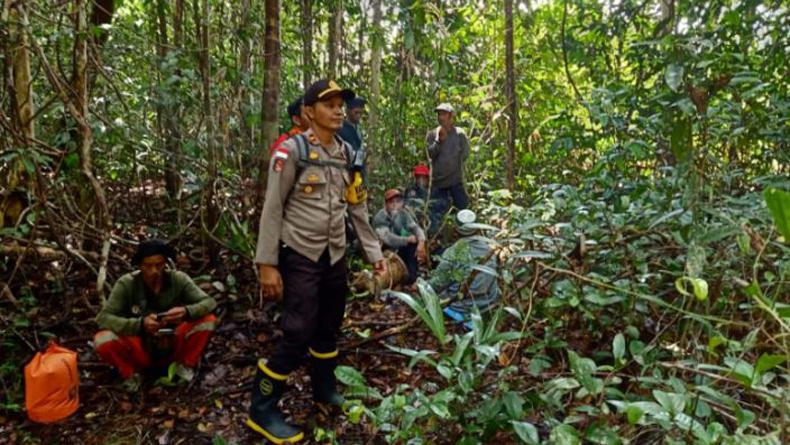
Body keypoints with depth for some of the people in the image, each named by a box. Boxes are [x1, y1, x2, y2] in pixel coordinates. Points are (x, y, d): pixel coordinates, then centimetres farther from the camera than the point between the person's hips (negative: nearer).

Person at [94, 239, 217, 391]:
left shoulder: (178, 279, -14)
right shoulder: (126, 283, -17)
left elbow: (209, 302, -17)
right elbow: (103, 318, -22)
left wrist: (187, 311, -39)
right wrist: (140, 324, -38)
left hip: (172, 347, 1)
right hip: (140, 349, -1)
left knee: (208, 320, -22)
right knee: (102, 340, -29)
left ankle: (185, 365, 1)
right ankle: (131, 373, 0)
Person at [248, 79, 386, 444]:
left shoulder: (347, 155, 8)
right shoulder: (292, 150, -11)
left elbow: (358, 209, 12)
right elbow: (272, 209, -11)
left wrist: (374, 253, 10)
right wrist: (267, 263, -15)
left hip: (335, 257, 6)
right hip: (300, 257, -6)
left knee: (329, 328, 17)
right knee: (298, 334, -6)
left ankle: (324, 390, 39)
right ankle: (262, 410, 12)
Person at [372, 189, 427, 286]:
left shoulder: (403, 213, -6)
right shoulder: (380, 218, -24)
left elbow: (415, 227, -11)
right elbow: (388, 239, -34)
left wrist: (421, 242, -31)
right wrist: (409, 239, -25)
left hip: (399, 249, 6)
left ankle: (411, 277, -10)